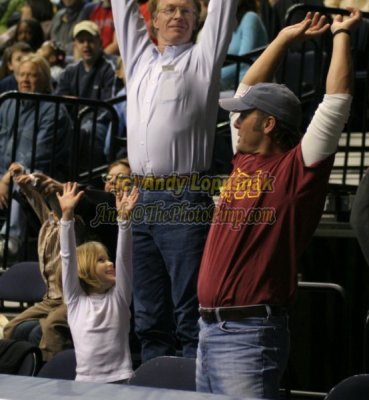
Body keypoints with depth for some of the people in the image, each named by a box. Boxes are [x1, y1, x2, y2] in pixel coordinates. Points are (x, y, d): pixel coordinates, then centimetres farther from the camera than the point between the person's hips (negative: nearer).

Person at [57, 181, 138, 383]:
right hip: (84, 382, 0)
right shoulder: (75, 299, 6)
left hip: (119, 381, 0)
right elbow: (68, 257, -1)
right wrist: (67, 216, -11)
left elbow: (124, 255, -2)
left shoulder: (118, 296, 8)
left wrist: (123, 218, -14)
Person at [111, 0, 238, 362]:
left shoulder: (202, 58, 4)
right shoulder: (138, 57, 17)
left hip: (185, 200, -5)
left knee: (190, 315, -7)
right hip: (139, 198, 5)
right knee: (149, 316, 9)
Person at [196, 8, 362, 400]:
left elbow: (336, 102, -10)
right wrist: (287, 36, 26)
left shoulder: (295, 170, -6)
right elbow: (250, 88, 26)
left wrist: (341, 34, 0)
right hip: (210, 326, 8)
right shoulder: (245, 161, 13)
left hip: (249, 333, -8)